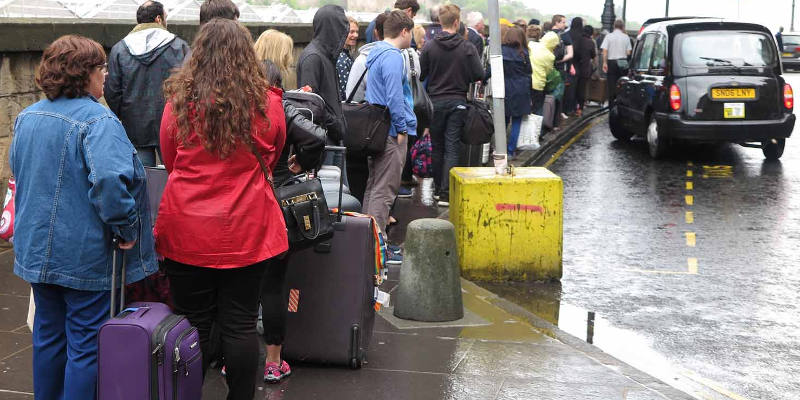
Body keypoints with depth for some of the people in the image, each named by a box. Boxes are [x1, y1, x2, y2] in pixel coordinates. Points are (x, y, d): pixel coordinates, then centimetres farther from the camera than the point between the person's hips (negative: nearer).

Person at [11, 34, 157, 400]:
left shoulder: (27, 118, 7)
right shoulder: (96, 120, -19)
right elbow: (109, 180, -32)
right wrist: (126, 229, -20)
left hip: (37, 249, 8)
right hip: (84, 255, -8)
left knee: (48, 335, 21)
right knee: (86, 345, 3)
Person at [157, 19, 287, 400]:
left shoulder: (179, 102, -7)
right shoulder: (267, 103, -7)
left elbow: (169, 161, 9)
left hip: (187, 230, 0)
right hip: (246, 231, 0)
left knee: (194, 323, 10)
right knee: (239, 325, 8)